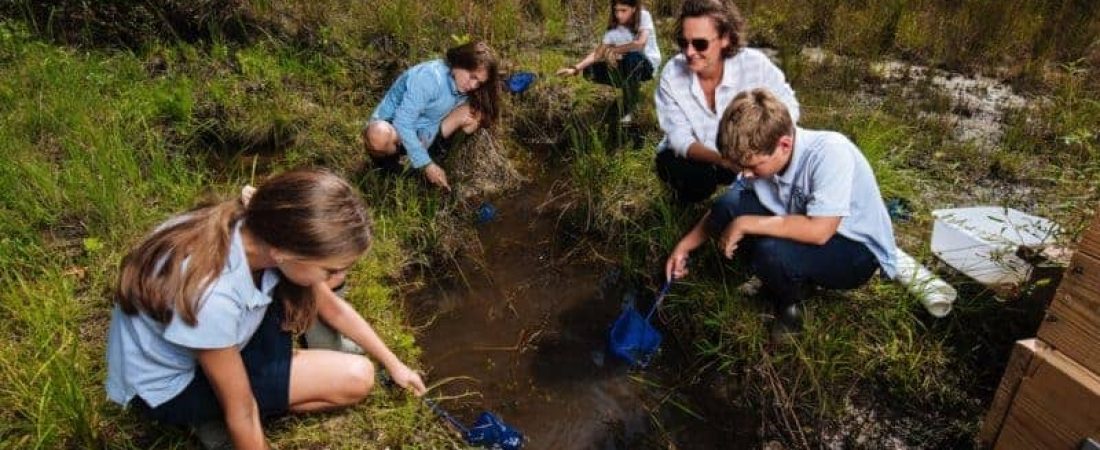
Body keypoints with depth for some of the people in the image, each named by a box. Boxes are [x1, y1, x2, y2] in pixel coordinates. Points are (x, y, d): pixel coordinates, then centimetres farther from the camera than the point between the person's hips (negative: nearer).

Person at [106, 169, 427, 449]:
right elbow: (240, 412, -26)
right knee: (357, 378, -16)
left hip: (219, 337, 6)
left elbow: (333, 306, -4)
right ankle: (213, 417, 0)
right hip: (170, 386, -6)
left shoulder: (263, 228, -20)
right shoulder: (211, 298, -41)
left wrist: (393, 363, 5)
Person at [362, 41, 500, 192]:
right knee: (378, 135, -43)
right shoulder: (430, 77, -30)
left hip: (423, 135, 6)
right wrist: (426, 164, -33)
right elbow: (402, 123, -32)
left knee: (476, 113, -10)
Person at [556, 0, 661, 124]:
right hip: (627, 66, 5)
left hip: (648, 64, -5)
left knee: (633, 57, -39)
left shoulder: (644, 16, -17)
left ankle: (628, 111, -23)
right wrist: (575, 69, -23)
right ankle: (633, 86, 6)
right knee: (590, 71, -13)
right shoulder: (613, 28, -6)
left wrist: (614, 51, -25)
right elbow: (598, 52, -11)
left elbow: (641, 43, -32)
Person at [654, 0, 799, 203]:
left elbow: (788, 107, -13)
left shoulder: (754, 63, -24)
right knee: (697, 180, -32)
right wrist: (719, 158, -44)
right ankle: (682, 192, 5)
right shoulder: (672, 74, -24)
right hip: (687, 156, -2)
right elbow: (680, 139, -24)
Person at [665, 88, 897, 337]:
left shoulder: (830, 152, -32)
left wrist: (744, 224, -31)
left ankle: (789, 304, 0)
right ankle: (777, 281, 5)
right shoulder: (762, 157, -13)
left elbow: (819, 231, -38)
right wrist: (686, 244, -3)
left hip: (859, 252, -6)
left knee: (772, 252, -35)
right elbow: (727, 209, 3)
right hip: (809, 234, 6)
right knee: (727, 206, -15)